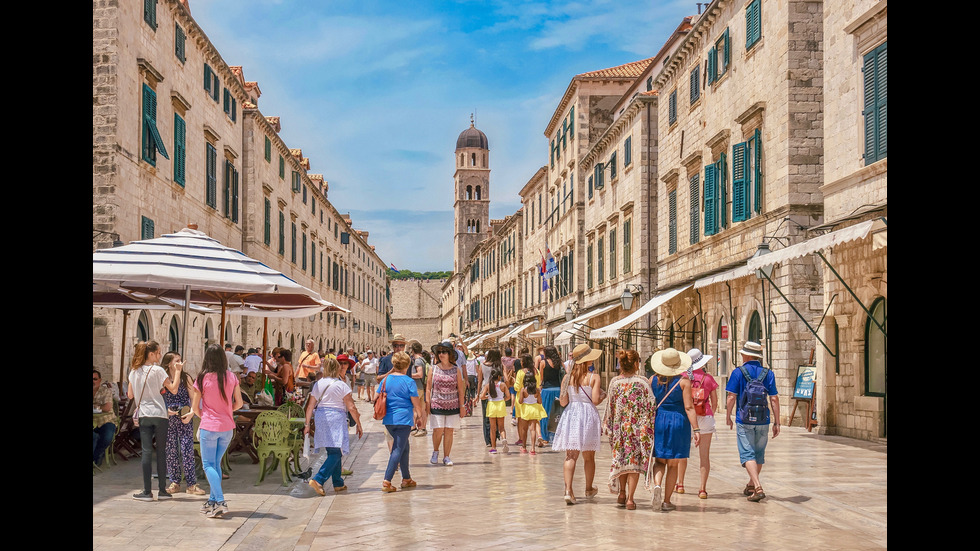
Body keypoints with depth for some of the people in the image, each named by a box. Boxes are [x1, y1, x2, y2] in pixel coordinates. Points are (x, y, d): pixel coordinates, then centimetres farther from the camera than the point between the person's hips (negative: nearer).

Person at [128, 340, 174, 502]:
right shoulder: (157, 370, -7)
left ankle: (147, 491, -2)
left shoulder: (134, 371, 7)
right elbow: (174, 389, -10)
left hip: (143, 415, 3)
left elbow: (130, 395, 14)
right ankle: (162, 490, 7)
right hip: (159, 414, -3)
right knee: (161, 452, 4)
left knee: (146, 452, 1)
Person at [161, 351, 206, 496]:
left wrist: (191, 414, -8)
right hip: (168, 419, 1)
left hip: (185, 419, -1)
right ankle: (175, 483, 13)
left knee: (187, 450, -6)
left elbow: (194, 398, 3)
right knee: (171, 450, 3)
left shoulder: (186, 378, 5)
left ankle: (191, 484, -4)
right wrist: (166, 410, -13)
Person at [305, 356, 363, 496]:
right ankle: (318, 479, -21)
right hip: (336, 416, -6)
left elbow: (310, 405, 7)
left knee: (333, 451, 15)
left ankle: (338, 483, 20)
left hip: (320, 416, 7)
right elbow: (351, 407, -6)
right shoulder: (341, 385, -5)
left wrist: (307, 424, 11)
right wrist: (359, 425, 1)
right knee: (336, 452, -6)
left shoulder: (318, 384, 9)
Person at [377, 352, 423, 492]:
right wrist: (419, 414, 12)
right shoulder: (409, 381, -9)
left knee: (404, 446, 20)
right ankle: (386, 482, -12)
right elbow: (416, 403, -7)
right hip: (403, 419, -6)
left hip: (388, 420, 6)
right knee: (398, 450, -4)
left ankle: (406, 479, 26)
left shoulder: (385, 380, 5)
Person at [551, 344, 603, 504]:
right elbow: (595, 400, -13)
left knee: (570, 456, 0)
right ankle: (589, 489, 30)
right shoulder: (594, 377, -7)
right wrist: (601, 394, 8)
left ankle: (568, 490, -16)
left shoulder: (567, 377, 1)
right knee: (589, 456, 15)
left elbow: (563, 402, 1)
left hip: (571, 415, 2)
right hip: (588, 415, -2)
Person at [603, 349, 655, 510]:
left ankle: (622, 493, 21)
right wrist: (649, 428, 2)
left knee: (621, 458, 18)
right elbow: (651, 405, -8)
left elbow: (611, 407, 3)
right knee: (634, 461, 2)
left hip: (619, 426, 3)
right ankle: (630, 499, -1)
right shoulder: (642, 382, -9)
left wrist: (608, 426, 15)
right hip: (639, 427, -3)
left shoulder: (614, 382, -2)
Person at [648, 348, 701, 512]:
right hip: (678, 422, -2)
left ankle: (657, 486, -15)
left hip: (658, 421, 2)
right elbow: (689, 407, -12)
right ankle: (666, 501, 9)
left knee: (660, 461, 14)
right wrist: (696, 429, -11)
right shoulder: (683, 381, -8)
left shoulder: (653, 380, 1)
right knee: (673, 465, 8)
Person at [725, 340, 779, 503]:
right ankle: (751, 486, 33)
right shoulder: (768, 373, 4)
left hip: (744, 421, -4)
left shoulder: (738, 372, -5)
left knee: (748, 454, -3)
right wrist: (777, 422, 5)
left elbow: (731, 397, -8)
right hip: (763, 422, 4)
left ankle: (758, 488, -19)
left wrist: (728, 416, 7)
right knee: (759, 454, 18)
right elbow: (774, 399, 1)